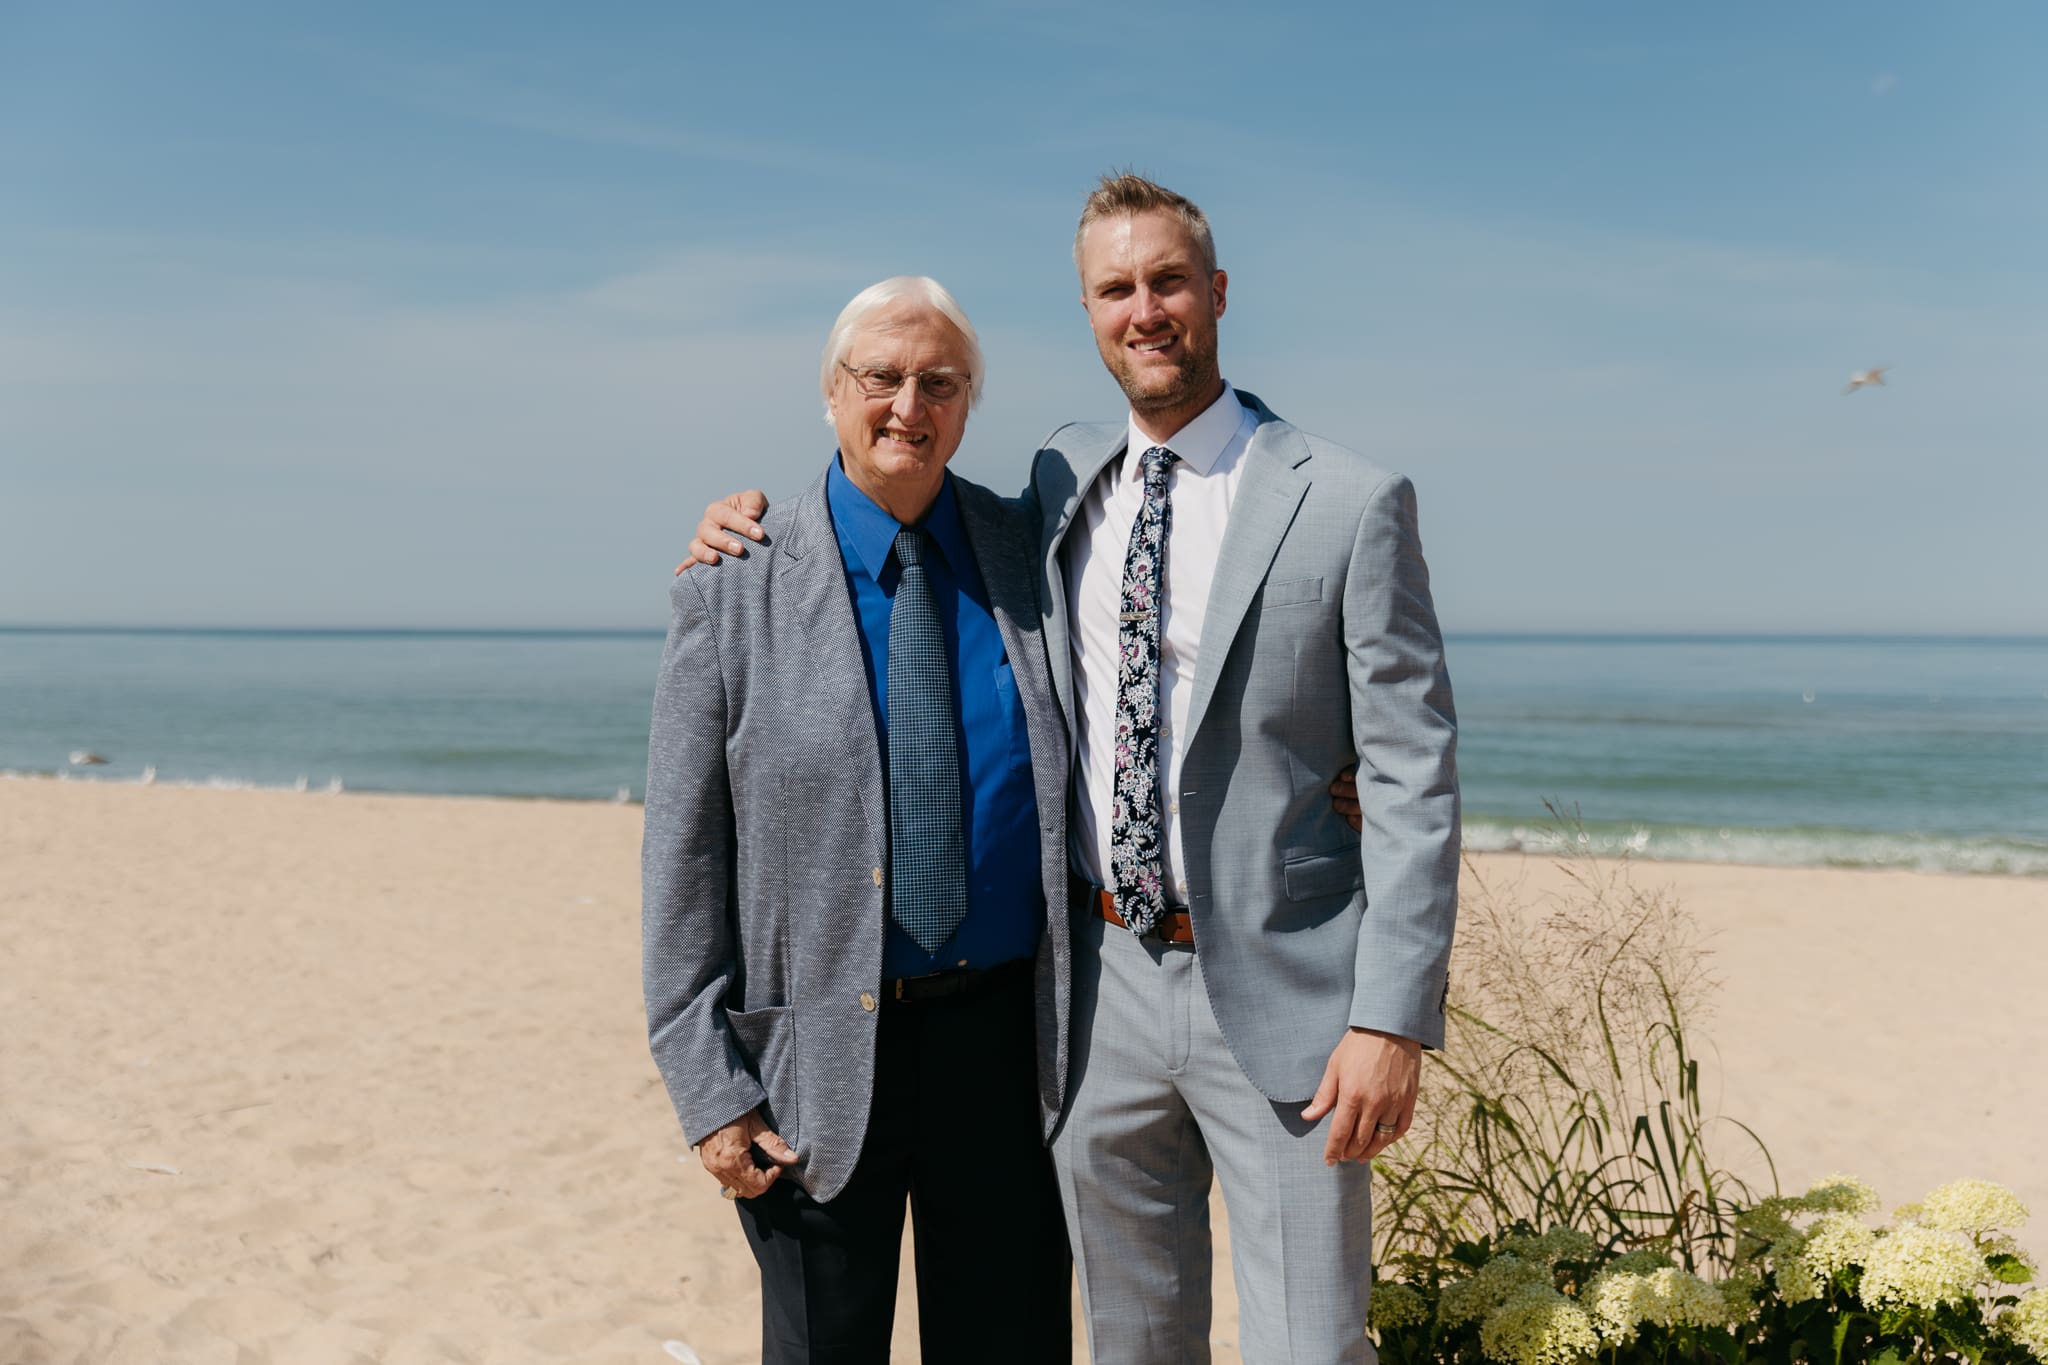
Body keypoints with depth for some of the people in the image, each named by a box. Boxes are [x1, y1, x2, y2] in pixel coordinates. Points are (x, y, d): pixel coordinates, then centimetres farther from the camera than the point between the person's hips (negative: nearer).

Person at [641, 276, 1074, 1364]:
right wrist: (708, 1088, -7)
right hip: (823, 1056, -2)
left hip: (1006, 1035, 2)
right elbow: (680, 857, -4)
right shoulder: (734, 592, -5)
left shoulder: (1033, 556, 2)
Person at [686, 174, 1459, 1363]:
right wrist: (770, 532, 7)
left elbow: (1414, 774, -8)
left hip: (1278, 995, -4)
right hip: (1105, 987, 4)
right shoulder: (1062, 481, 7)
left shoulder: (1350, 504, -7)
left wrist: (1394, 1018, -15)